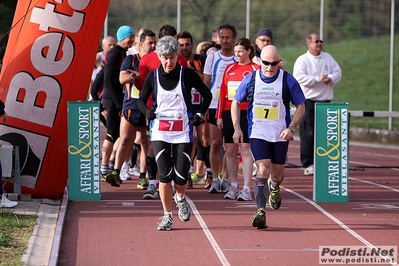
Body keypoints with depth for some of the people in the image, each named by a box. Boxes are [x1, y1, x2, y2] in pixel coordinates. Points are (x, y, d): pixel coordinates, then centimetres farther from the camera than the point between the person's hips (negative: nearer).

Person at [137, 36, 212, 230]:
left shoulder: (188, 74, -3)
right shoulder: (153, 76, 1)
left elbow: (207, 94, 9)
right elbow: (141, 100, 10)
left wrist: (200, 113, -3)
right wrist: (146, 111, -11)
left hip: (183, 132, -1)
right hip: (160, 132, 1)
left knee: (181, 176, -4)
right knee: (164, 174, -8)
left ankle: (180, 198, 31)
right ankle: (167, 216, 4)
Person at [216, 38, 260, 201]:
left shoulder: (255, 69, 0)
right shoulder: (229, 69, 13)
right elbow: (223, 93, 14)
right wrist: (219, 115, 9)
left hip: (247, 114, -5)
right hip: (229, 113, 5)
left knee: (246, 149, -7)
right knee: (230, 150, 6)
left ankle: (246, 189, -7)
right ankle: (233, 187, 15)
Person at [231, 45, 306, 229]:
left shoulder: (288, 81, -4)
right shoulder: (250, 80, -1)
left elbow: (301, 106, 3)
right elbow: (236, 103, 10)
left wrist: (291, 128, -10)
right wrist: (237, 129, 1)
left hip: (280, 136, 1)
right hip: (258, 134, -1)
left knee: (277, 175, 10)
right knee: (263, 170, -17)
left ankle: (274, 188, 48)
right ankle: (260, 211, -19)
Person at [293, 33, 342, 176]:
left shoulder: (328, 58, 15)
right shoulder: (302, 60, -2)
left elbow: (338, 72, 10)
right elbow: (298, 77, -15)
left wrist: (330, 78, -11)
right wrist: (317, 79, -18)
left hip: (325, 100, 5)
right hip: (308, 101, -5)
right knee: (308, 133, -7)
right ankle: (308, 164, -4)